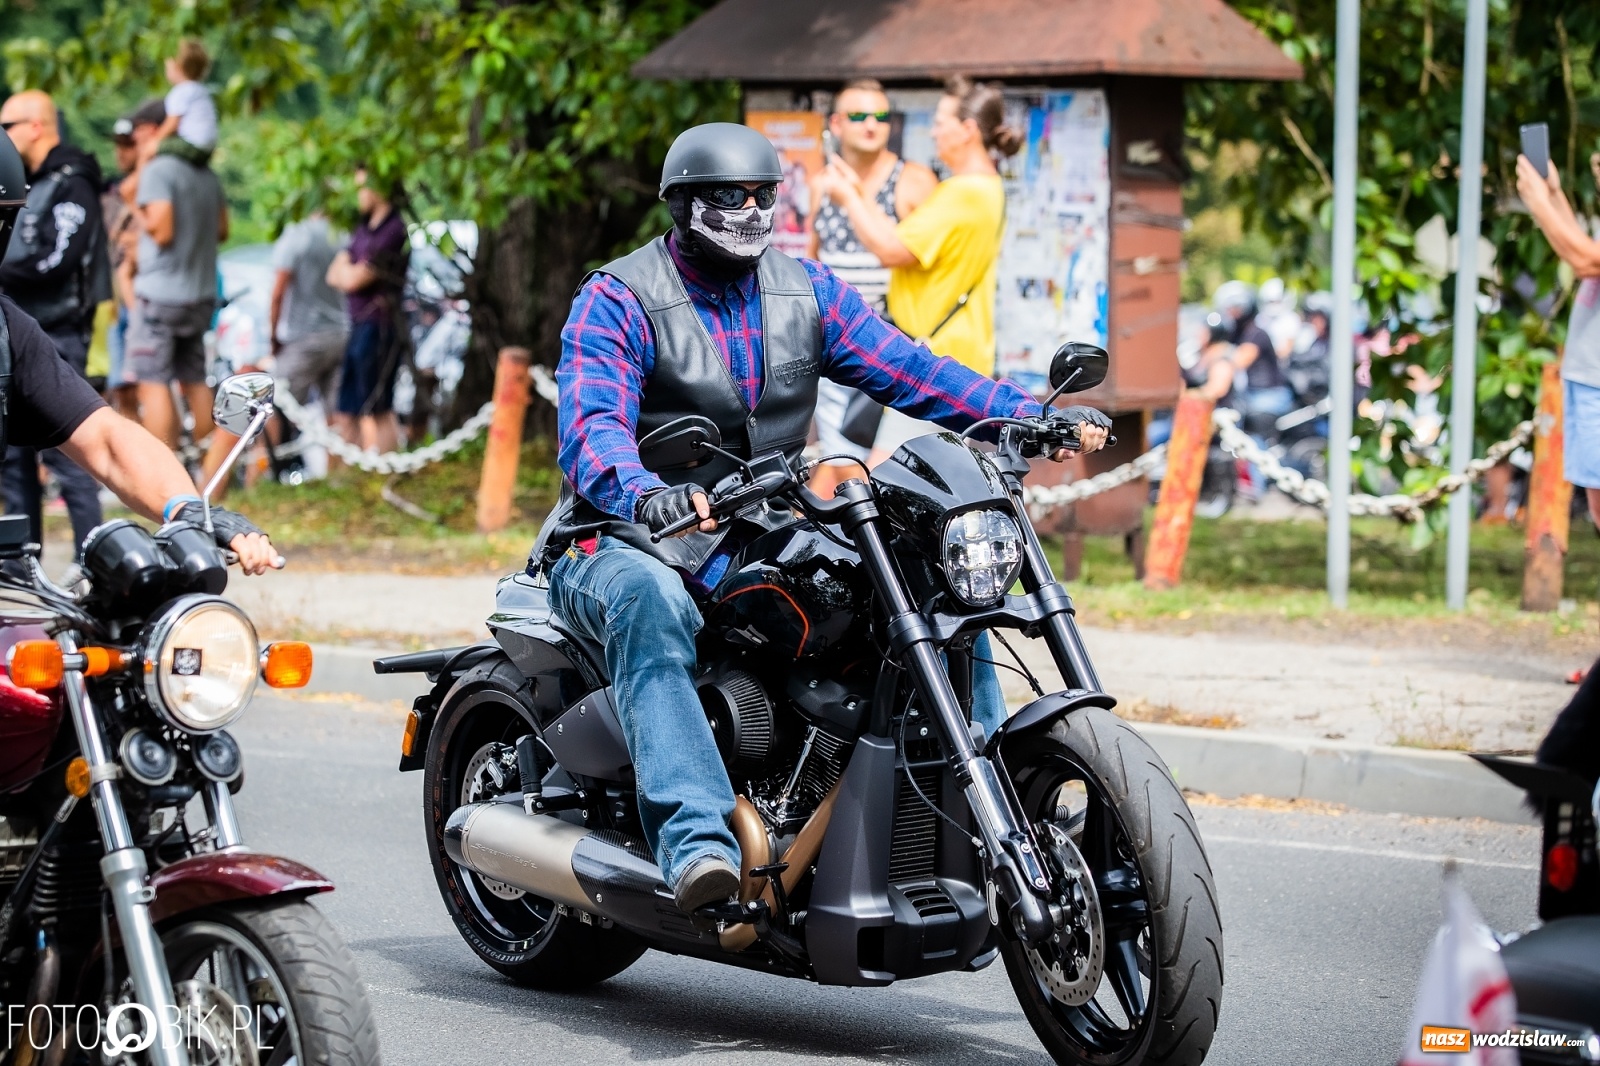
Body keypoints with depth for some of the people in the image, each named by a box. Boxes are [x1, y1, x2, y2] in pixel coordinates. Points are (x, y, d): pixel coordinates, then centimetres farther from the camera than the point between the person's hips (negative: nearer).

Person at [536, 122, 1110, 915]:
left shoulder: (807, 290, 12)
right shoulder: (618, 300, -7)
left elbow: (903, 367, 4)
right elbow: (591, 422, -23)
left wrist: (1033, 418, -10)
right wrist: (647, 496, -45)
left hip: (768, 544, 6)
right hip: (632, 542, -6)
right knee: (650, 603, -41)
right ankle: (696, 843, -55)